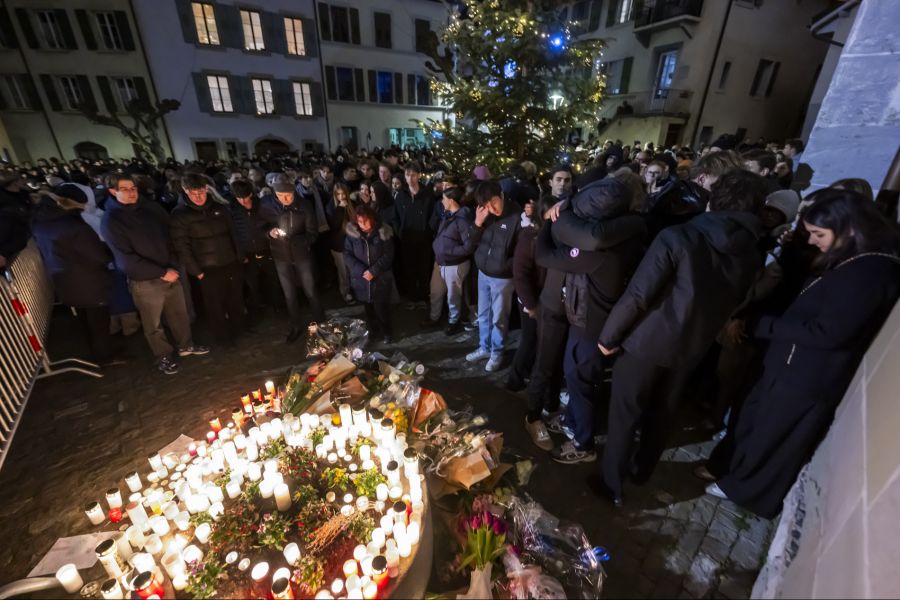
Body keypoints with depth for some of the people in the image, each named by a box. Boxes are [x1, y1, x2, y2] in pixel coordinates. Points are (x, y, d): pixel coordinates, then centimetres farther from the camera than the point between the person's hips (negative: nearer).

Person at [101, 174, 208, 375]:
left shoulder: (152, 208, 3)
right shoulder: (111, 221, -11)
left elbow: (169, 237, 8)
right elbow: (126, 259, -15)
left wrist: (172, 266, -4)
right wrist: (162, 273, -18)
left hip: (170, 272, 4)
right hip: (144, 281, -4)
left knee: (179, 313, 18)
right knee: (154, 324, 12)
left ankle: (185, 345, 37)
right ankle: (163, 357, 29)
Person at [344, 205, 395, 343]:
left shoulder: (383, 232, -9)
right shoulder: (352, 232, -5)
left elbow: (388, 255, -9)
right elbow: (347, 254, -4)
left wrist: (374, 271, -19)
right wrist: (362, 270, -18)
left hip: (380, 279, -2)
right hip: (361, 279, 2)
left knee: (381, 307, 3)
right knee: (367, 307, 15)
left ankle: (387, 332, 26)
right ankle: (372, 331, 36)